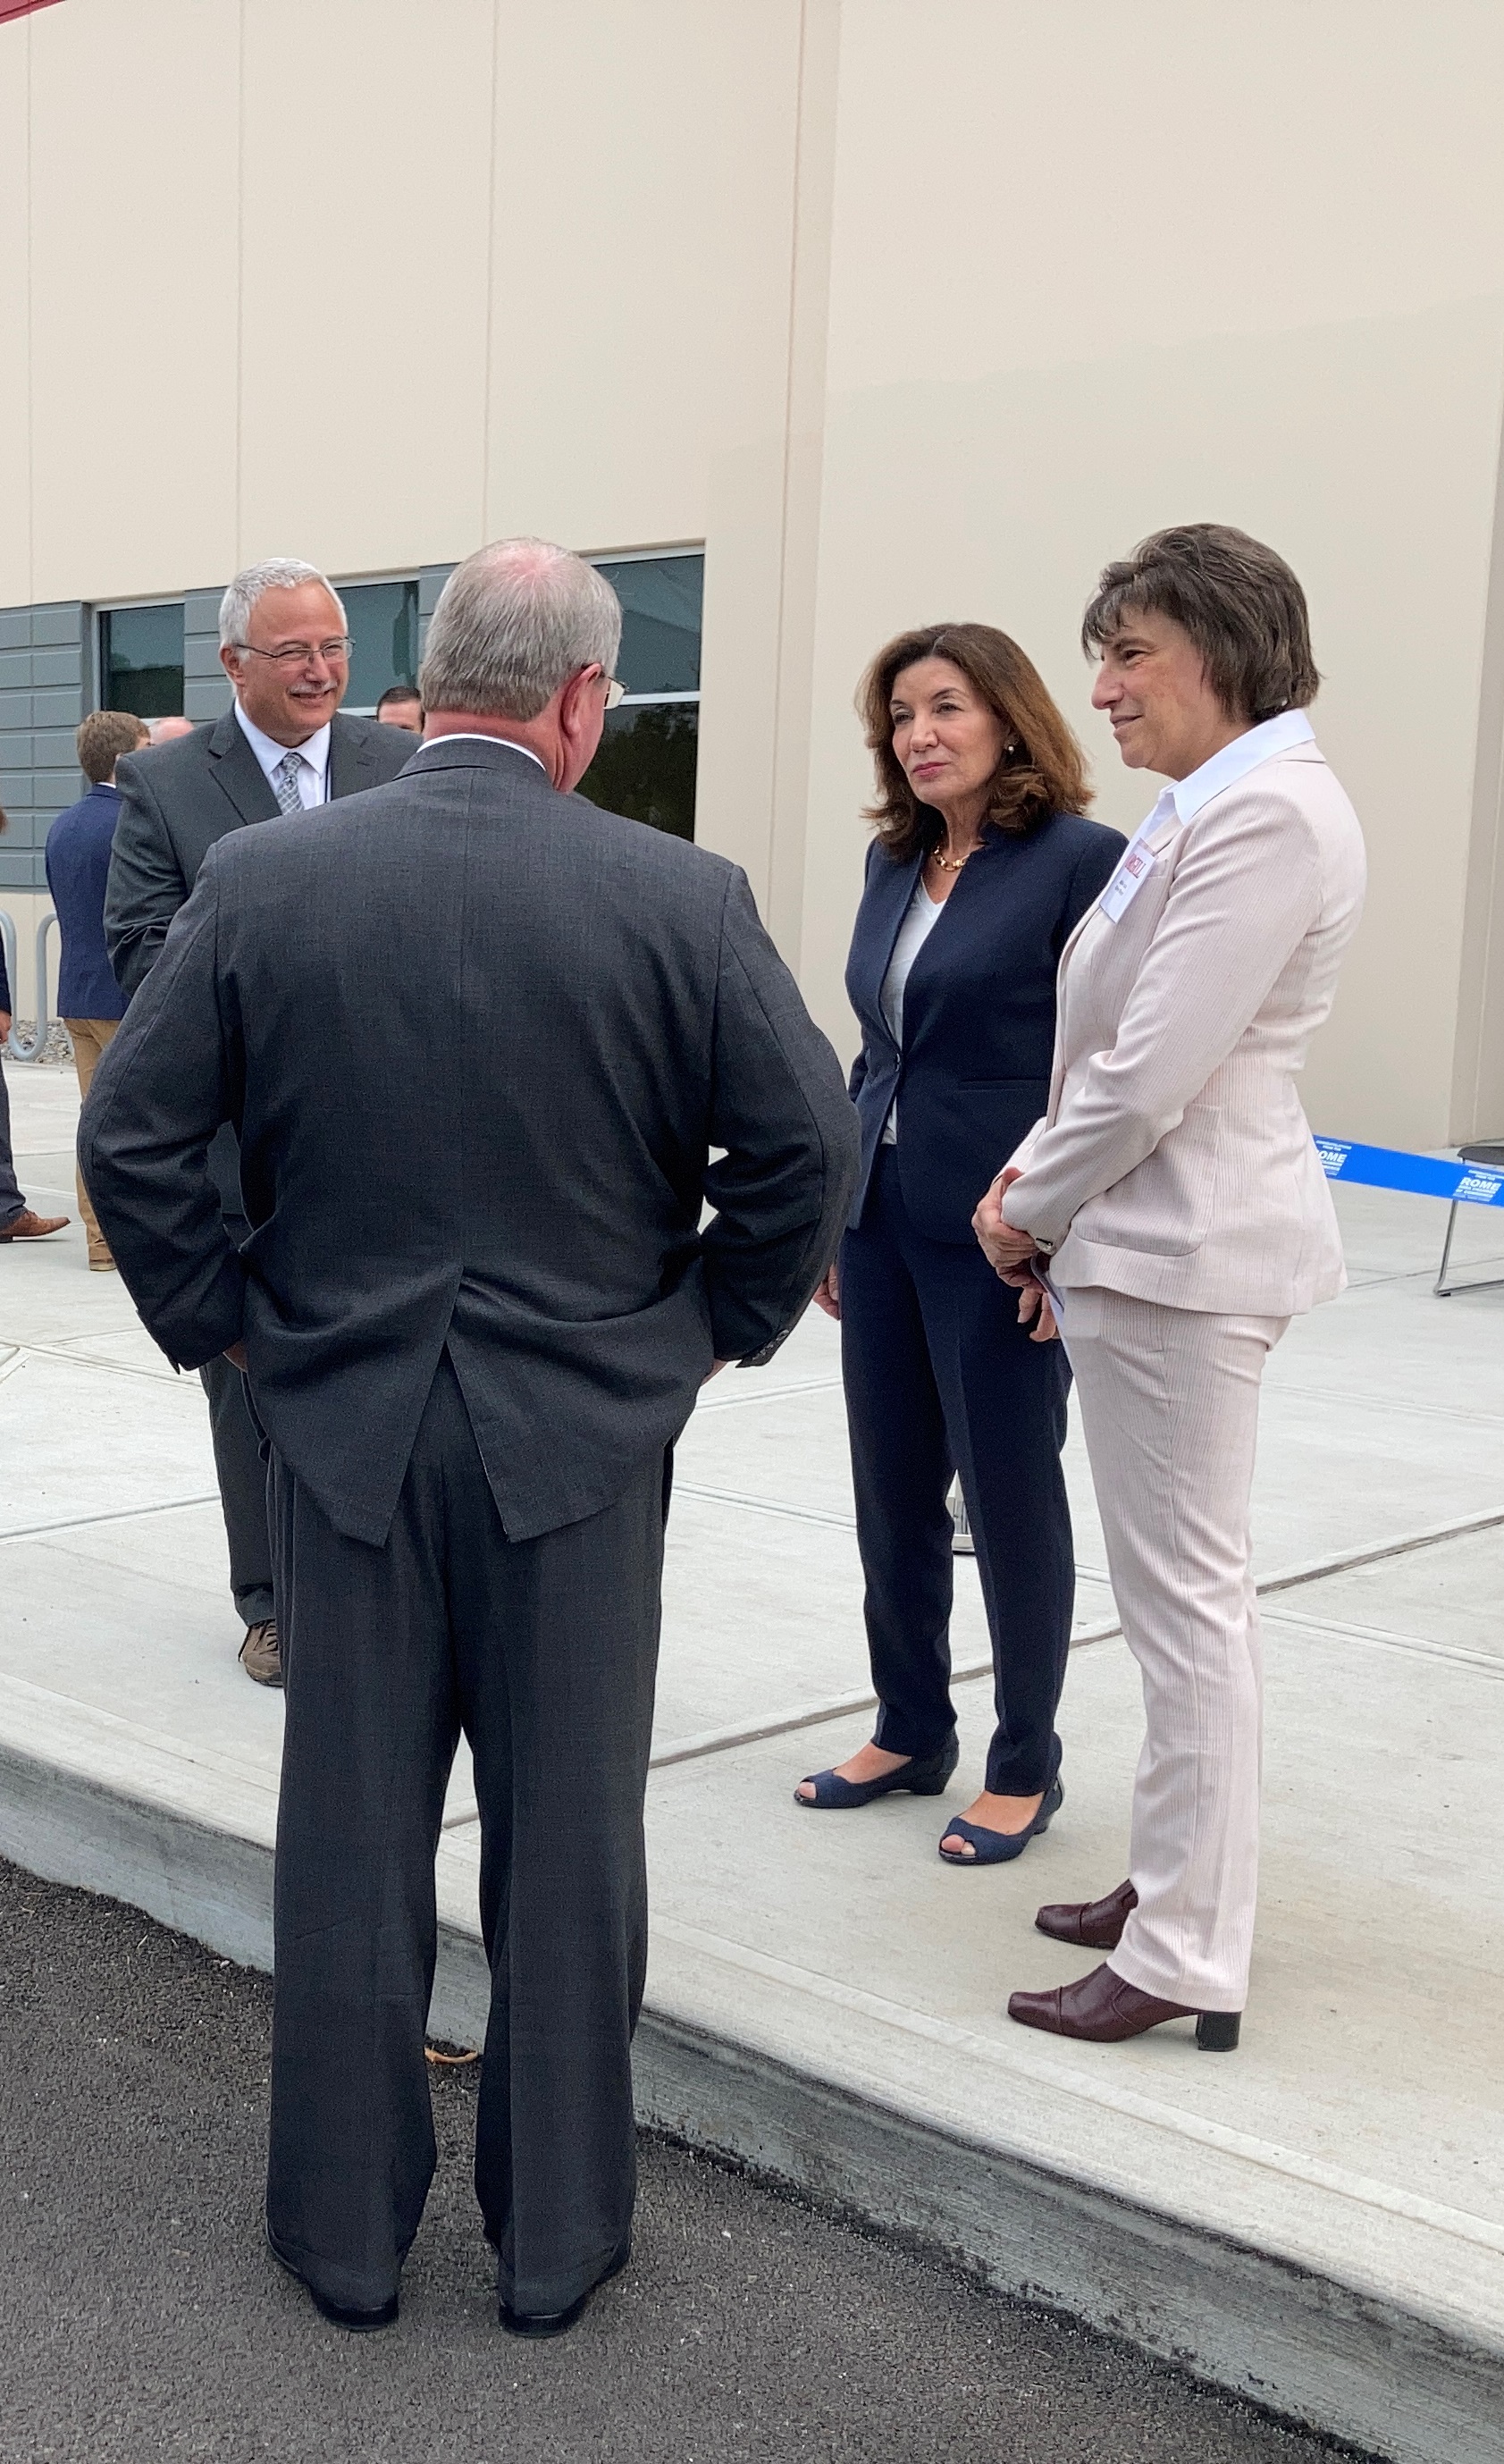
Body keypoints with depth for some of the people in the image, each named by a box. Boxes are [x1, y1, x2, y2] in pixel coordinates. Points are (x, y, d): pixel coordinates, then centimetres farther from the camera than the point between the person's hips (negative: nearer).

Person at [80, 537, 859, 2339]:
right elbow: (809, 1145, -7)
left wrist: (217, 1322, 9)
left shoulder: (261, 878, -4)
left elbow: (129, 1135, -3)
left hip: (343, 1429, 2)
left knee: (350, 1839, 13)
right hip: (584, 1442, -1)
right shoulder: (679, 895, -9)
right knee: (568, 1847, 11)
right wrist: (710, 1322, 7)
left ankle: (344, 2227, 29)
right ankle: (557, 2238, 26)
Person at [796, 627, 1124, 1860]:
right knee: (892, 1490, 14)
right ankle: (910, 1731, 32)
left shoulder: (1080, 859, -11)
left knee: (1011, 1494, 6)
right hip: (884, 1220, 7)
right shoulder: (894, 859, 10)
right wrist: (833, 1215, 15)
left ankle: (1026, 1767, 23)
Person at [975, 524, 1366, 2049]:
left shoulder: (1268, 812, -17)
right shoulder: (1202, 807, 15)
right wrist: (1035, 1184, 7)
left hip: (1184, 1247, -10)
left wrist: (1029, 1206, -8)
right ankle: (1171, 1883, 29)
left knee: (1186, 1593, -3)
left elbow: (1153, 1068, -21)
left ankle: (1188, 1961, 6)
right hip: (1138, 1236, 10)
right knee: (1171, 1584, 16)